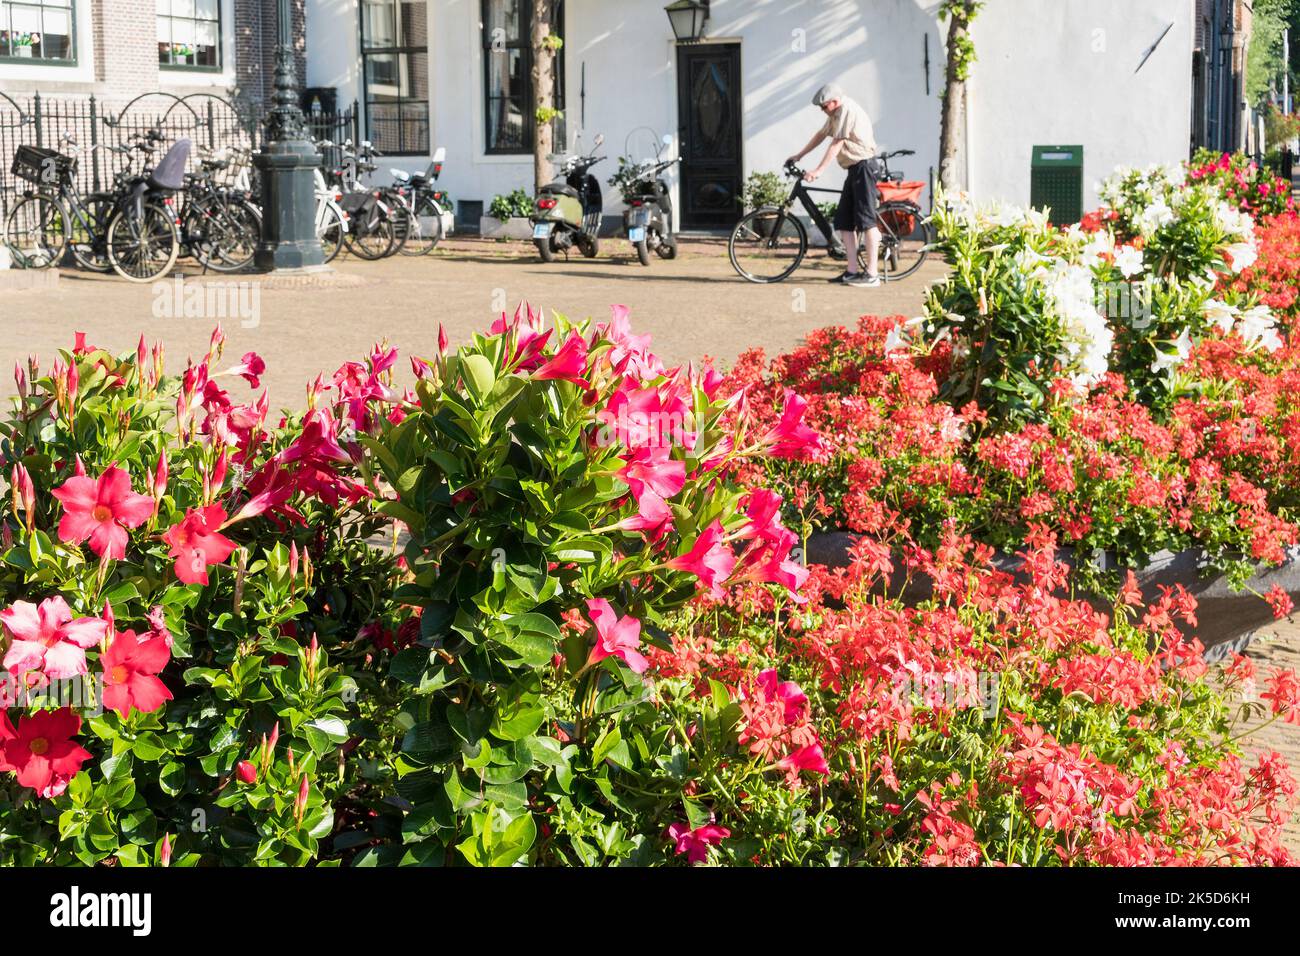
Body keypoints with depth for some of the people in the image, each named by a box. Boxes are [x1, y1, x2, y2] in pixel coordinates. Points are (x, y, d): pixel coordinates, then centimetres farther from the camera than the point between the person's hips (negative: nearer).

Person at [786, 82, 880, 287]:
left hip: (864, 167, -10)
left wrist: (818, 170, -26)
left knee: (866, 220, -12)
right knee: (844, 221, 7)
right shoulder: (836, 113, 15)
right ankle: (852, 271, 7)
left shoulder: (847, 110, -16)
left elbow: (836, 144, -22)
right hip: (853, 169, 10)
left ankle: (872, 275, -14)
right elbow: (821, 135, 26)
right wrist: (799, 156, 25)